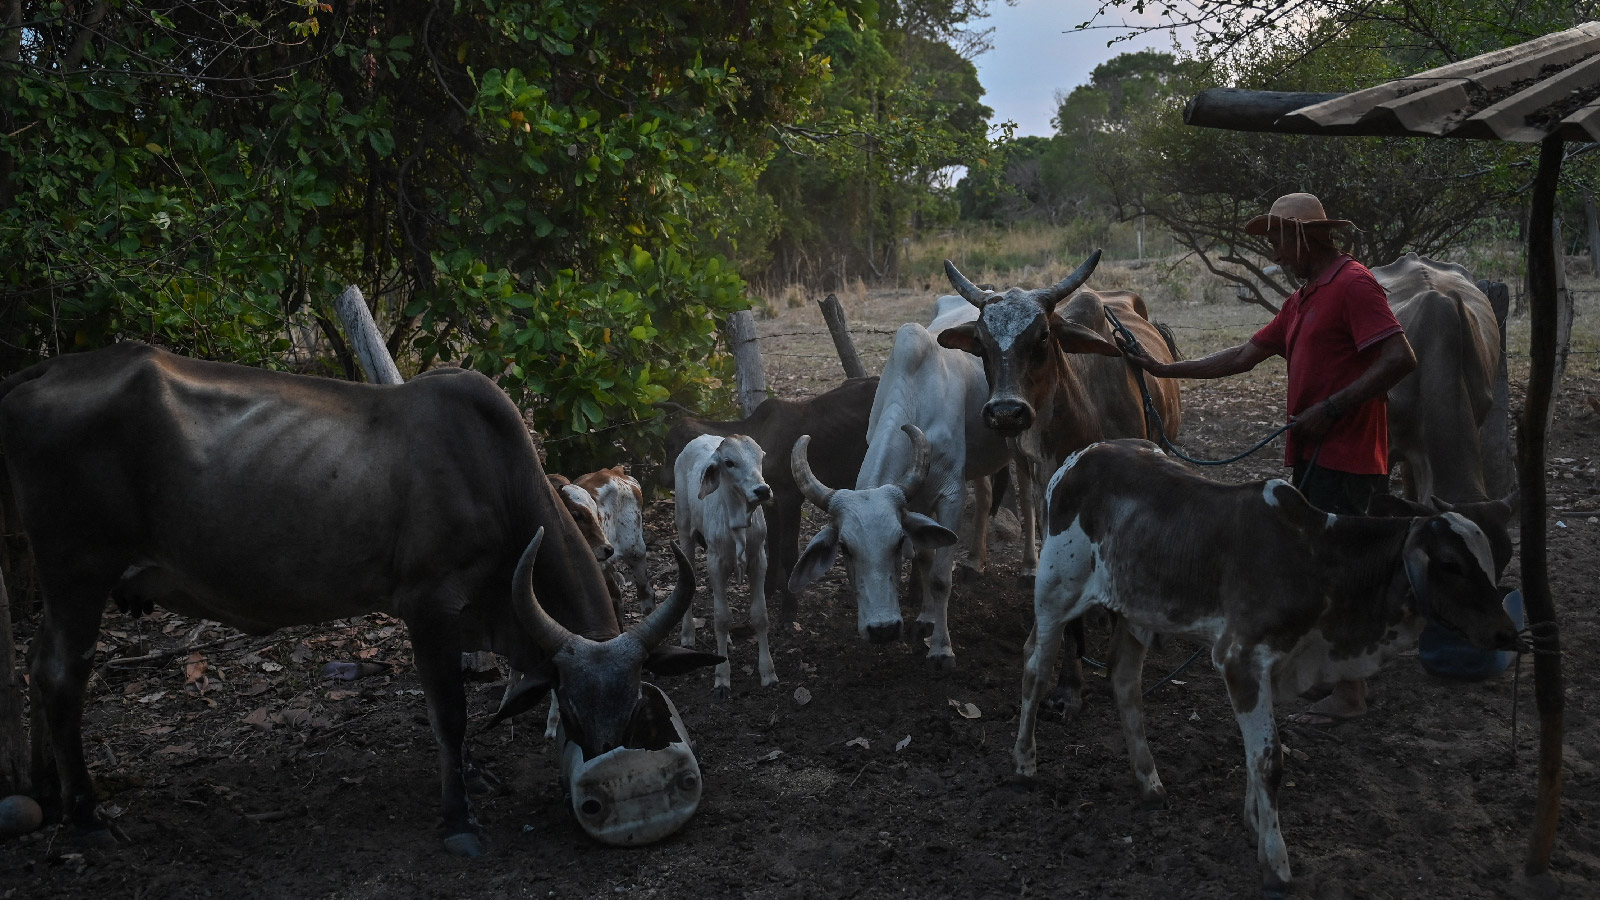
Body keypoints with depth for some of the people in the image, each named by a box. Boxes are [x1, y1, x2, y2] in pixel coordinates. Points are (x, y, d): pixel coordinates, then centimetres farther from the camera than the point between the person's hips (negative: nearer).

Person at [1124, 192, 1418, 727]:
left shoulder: (1353, 284, -12)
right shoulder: (1304, 299, 18)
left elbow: (1400, 359, -21)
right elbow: (1243, 356, 20)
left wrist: (1332, 408, -21)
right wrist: (1166, 370, 17)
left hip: (1344, 456, -10)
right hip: (1314, 454, 10)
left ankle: (1348, 694, 1)